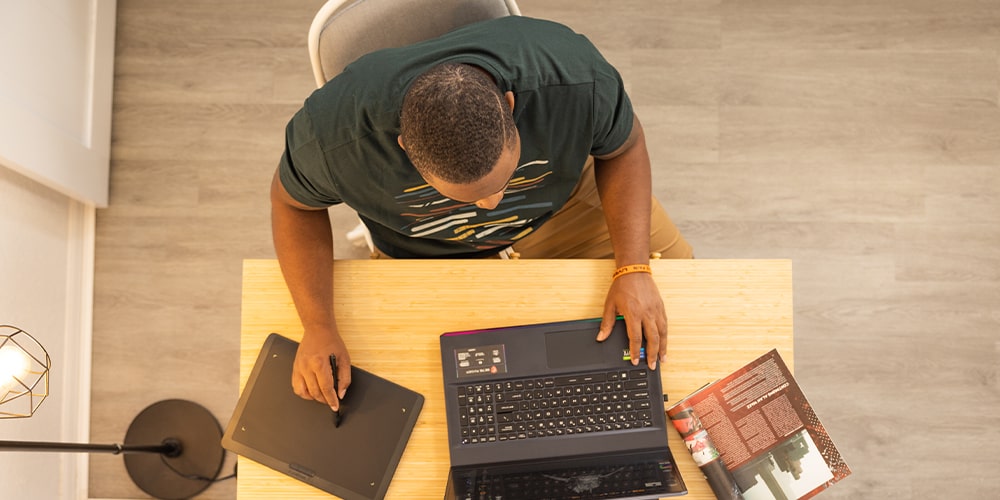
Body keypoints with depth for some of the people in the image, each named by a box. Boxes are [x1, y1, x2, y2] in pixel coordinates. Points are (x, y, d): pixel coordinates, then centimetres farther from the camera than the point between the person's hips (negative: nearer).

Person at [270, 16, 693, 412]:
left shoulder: (576, 81, -37)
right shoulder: (334, 135, -38)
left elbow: (622, 148, -16)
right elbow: (295, 203, -16)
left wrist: (633, 270, -26)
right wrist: (318, 326, -26)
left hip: (560, 204, 2)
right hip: (428, 257, -1)